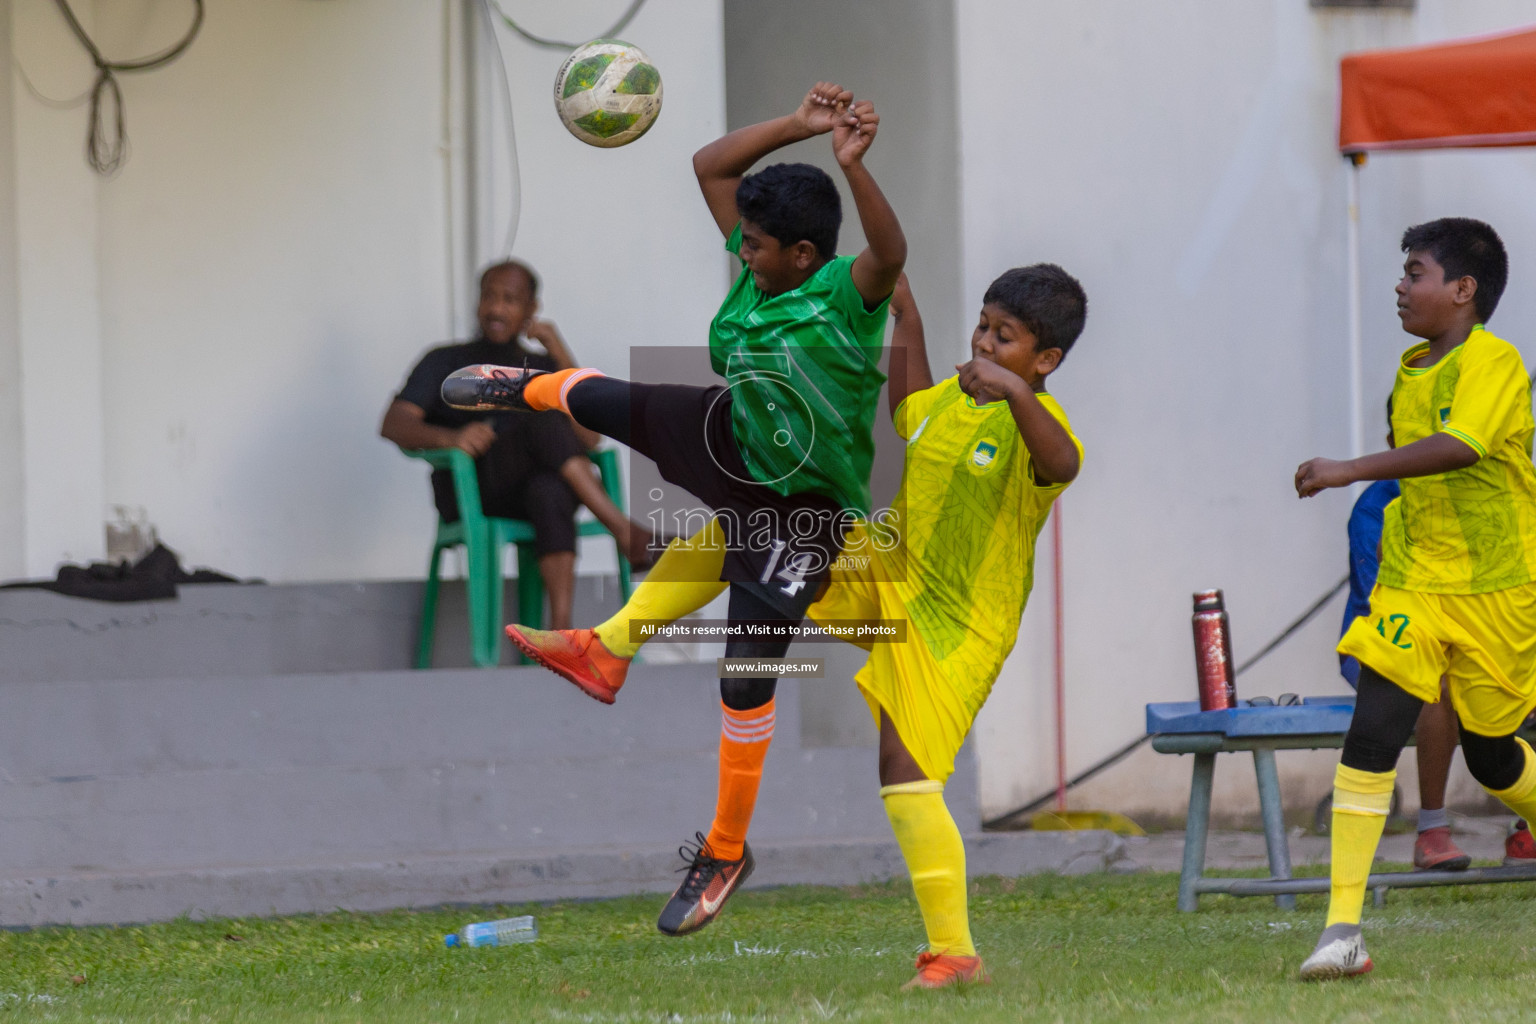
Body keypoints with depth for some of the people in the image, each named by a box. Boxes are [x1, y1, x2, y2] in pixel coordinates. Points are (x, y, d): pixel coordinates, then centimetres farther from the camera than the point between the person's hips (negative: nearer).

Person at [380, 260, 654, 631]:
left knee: (550, 492, -39)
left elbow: (589, 438, 5)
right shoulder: (447, 363, 17)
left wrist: (561, 356, -4)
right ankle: (626, 533, -35)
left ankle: (561, 631, -53)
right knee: (543, 417, -30)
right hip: (469, 495, -2)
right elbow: (393, 425, 0)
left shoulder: (543, 367, 22)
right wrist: (449, 438, -23)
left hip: (529, 495, 2)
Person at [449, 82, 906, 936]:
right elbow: (710, 166, -6)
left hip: (799, 505, -7)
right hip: (734, 442, 7)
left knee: (748, 677, -5)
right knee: (593, 399, 17)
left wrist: (855, 165, -66)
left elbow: (891, 253, -53)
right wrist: (800, 126, -18)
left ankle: (726, 852, 14)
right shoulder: (761, 270, -12)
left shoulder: (846, 296, -31)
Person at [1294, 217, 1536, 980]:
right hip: (1412, 586, 5)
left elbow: (1461, 446, -30)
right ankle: (1343, 930, -16)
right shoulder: (1411, 372, 11)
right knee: (1371, 731, -12)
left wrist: (1352, 471, -33)